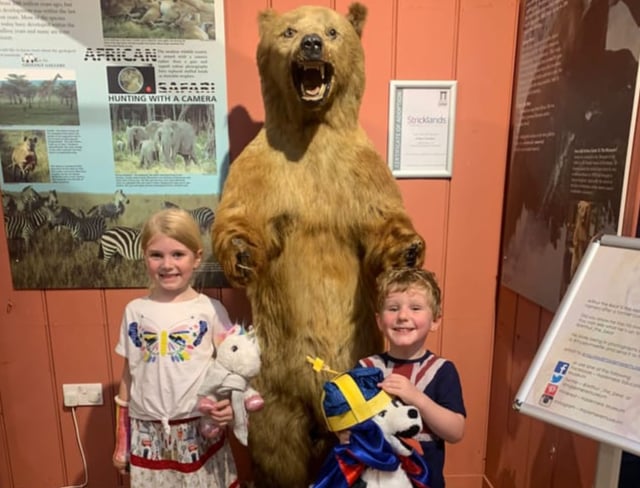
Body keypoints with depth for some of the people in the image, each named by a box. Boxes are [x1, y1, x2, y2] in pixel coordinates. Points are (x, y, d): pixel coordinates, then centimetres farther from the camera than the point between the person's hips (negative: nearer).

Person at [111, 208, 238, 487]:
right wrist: (121, 440, 11)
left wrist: (231, 403, -20)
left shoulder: (211, 310, -8)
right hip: (148, 434, 2)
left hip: (199, 430, -2)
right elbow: (129, 374, 7)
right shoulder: (135, 311, 0)